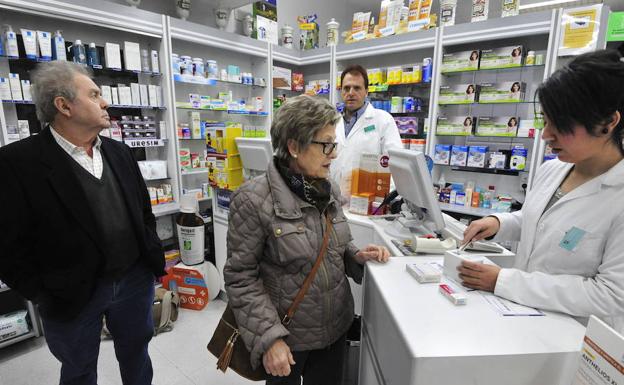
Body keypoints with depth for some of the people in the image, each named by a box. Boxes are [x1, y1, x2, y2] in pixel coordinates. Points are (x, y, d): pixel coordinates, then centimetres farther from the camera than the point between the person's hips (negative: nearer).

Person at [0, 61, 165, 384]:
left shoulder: (119, 153, 2)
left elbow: (144, 211, 9)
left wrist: (152, 255, 4)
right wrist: (44, 295, -8)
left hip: (136, 280, 4)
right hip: (72, 295, -3)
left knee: (136, 352, 23)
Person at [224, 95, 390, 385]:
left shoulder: (329, 190, -1)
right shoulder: (253, 199, -21)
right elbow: (241, 277, -16)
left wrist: (356, 256, -6)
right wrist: (268, 337, -19)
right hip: (286, 336, -5)